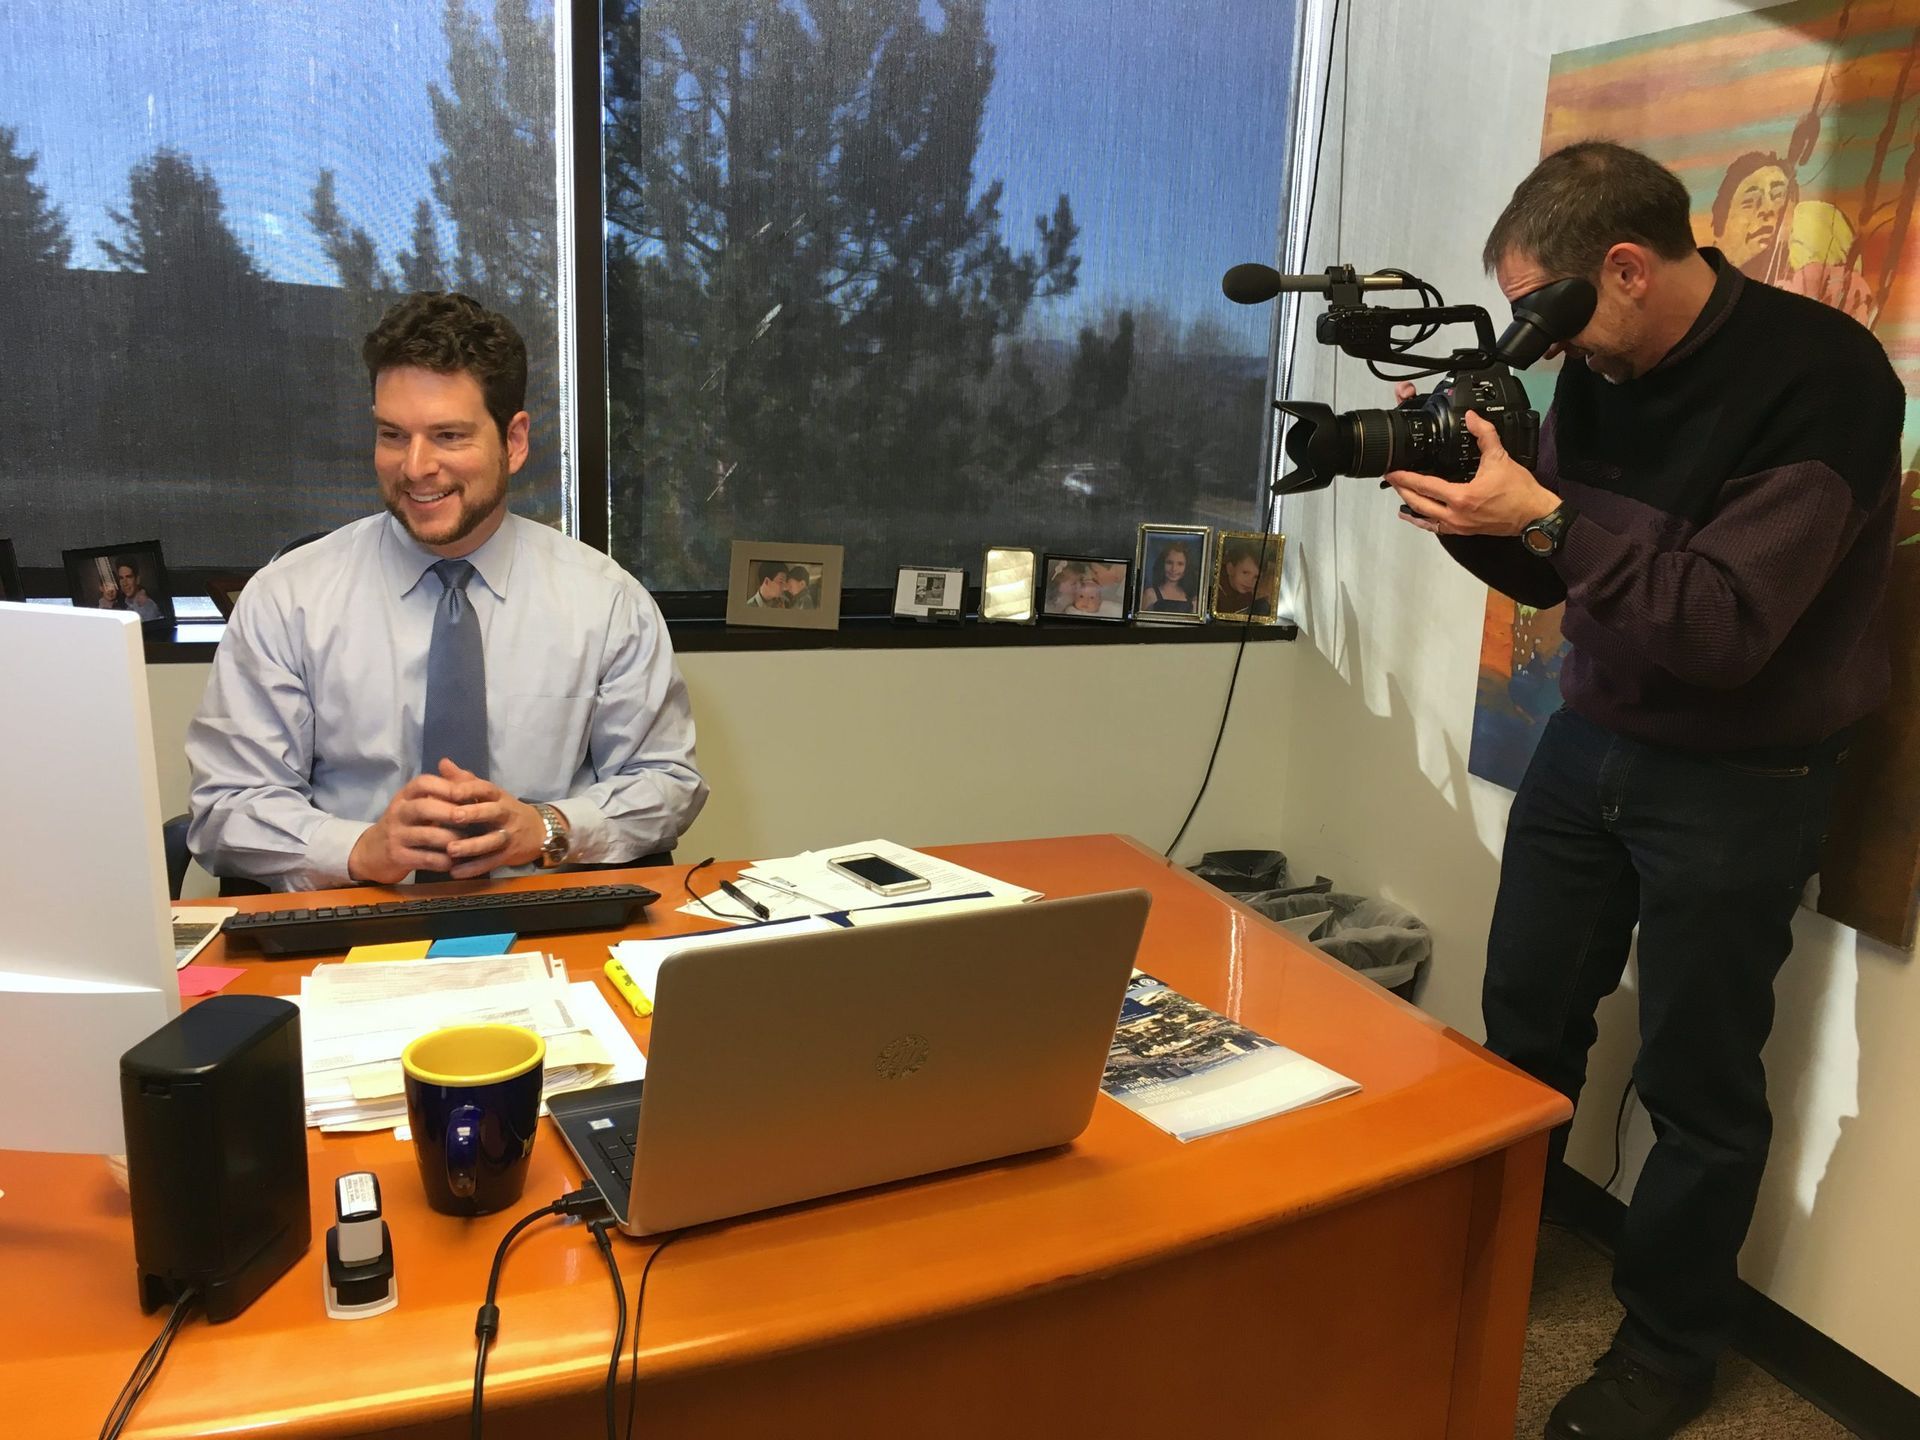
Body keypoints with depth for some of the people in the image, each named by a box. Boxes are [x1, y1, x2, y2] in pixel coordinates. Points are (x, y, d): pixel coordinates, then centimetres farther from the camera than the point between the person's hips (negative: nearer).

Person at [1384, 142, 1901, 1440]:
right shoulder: (1599, 368, 0)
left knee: (1699, 1085, 6)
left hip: (1739, 786, -6)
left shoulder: (1821, 377, -20)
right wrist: (1471, 505, -10)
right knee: (1526, 1021, 15)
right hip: (1590, 742, 6)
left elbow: (1724, 627, -26)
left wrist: (1542, 515, -31)